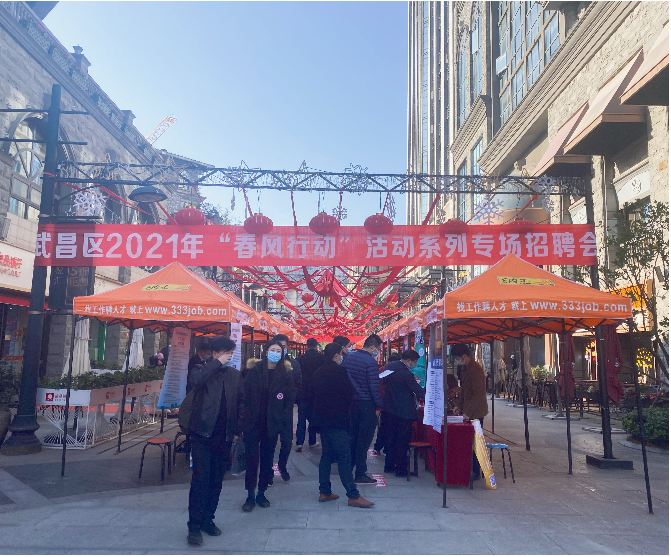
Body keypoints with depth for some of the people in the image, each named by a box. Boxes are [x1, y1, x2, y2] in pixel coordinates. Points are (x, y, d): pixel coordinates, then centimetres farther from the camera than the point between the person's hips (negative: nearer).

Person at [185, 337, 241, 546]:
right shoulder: (203, 369, -2)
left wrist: (236, 430, 10)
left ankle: (207, 519, 25)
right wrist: (217, 364, -21)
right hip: (203, 433, -4)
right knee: (200, 479, -6)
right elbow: (194, 381, -26)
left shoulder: (234, 374, 9)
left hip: (224, 436, 4)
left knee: (216, 481, 11)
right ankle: (194, 526, 5)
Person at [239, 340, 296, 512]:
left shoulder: (285, 375, 0)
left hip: (271, 425, 1)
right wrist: (244, 417, -7)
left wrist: (282, 419, -6)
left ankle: (261, 494, 24)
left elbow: (290, 399, 1)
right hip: (253, 423, -1)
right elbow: (244, 395, -2)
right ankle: (250, 496, 13)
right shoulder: (254, 371, -3)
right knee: (252, 459, 2)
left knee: (267, 459, 11)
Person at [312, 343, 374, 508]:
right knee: (344, 457, -5)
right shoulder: (339, 371, -15)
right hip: (337, 420, -8)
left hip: (323, 419, 8)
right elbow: (349, 393, -12)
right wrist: (346, 406, 6)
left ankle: (325, 492, 17)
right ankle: (353, 496, -2)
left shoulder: (319, 372, 9)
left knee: (326, 455, 13)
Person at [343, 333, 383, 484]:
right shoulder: (370, 362, -17)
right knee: (364, 440, 3)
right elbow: (374, 387, -17)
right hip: (366, 405, -7)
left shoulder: (348, 357, 5)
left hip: (350, 402, 7)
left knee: (352, 437, 18)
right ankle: (360, 474, 10)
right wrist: (378, 406, -7)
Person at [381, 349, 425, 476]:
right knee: (403, 440, 3)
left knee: (392, 437, 17)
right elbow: (419, 391, -18)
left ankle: (389, 465, 25)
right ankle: (401, 469, 9)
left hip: (390, 408, 8)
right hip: (403, 411, -8)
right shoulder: (406, 374, -23)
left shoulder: (390, 366, 1)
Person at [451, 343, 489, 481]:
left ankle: (476, 472, 5)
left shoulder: (475, 369, -19)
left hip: (476, 412, -9)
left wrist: (468, 412, -21)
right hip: (468, 411, 9)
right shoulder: (464, 368, 12)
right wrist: (460, 407, 15)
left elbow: (478, 394, -21)